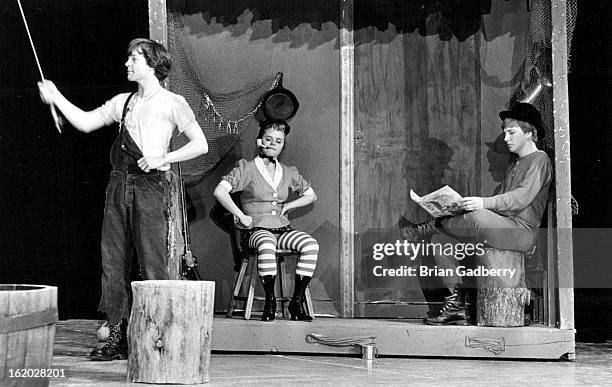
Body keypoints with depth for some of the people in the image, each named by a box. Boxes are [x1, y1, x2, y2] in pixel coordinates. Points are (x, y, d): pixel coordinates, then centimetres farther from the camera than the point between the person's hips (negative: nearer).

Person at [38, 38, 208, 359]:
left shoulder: (172, 103, 1)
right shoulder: (122, 102, 18)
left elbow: (200, 144, -2)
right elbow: (85, 122, 20)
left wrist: (162, 159, -11)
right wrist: (56, 98, 14)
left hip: (151, 184, -6)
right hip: (119, 182, 6)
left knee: (152, 263, -8)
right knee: (113, 261, 3)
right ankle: (117, 336, 8)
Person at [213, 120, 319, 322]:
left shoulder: (288, 173, 17)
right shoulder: (247, 168, 3)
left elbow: (311, 195, 29)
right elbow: (219, 191, -9)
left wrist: (287, 206, 13)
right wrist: (241, 216, -12)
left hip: (283, 229, 4)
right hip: (256, 229, -4)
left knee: (311, 245, -26)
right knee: (267, 245, -41)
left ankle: (297, 302, -21)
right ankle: (270, 301, -27)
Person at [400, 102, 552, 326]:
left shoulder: (539, 160, -1)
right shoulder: (514, 166, 29)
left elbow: (523, 197, -17)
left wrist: (484, 202, -30)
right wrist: (472, 204, 3)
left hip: (523, 231, -9)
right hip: (502, 228, 9)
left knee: (478, 218, -37)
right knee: (440, 238, -2)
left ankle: (426, 229, -10)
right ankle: (456, 304, -8)